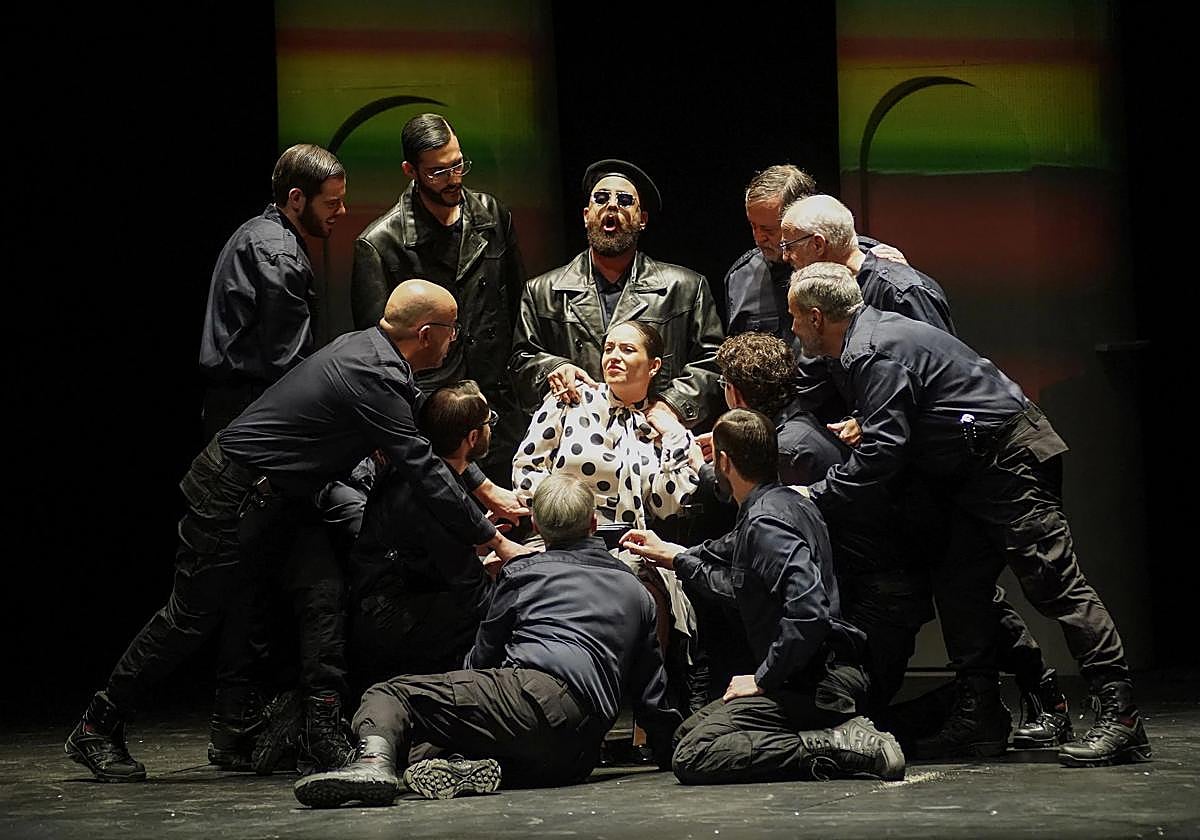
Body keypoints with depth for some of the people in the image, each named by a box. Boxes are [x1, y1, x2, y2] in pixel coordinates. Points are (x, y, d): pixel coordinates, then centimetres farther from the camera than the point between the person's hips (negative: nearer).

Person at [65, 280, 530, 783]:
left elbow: (437, 437, 20)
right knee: (192, 616, -2)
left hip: (277, 496, 10)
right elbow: (423, 471, -26)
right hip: (234, 494, -10)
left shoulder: (370, 348, 5)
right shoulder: (372, 378, -25)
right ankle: (97, 728, 9)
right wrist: (493, 541, -20)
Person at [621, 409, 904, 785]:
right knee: (686, 732, 16)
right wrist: (670, 554, 43)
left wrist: (763, 679, -19)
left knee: (692, 757, -19)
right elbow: (738, 582, 33)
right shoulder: (787, 501, 15)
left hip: (817, 680, -10)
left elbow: (808, 608, -30)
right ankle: (842, 732, 5)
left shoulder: (764, 522, -17)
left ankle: (835, 748, -17)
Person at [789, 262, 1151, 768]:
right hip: (976, 470, 11)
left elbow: (884, 449, -22)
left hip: (1008, 456, -11)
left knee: (1053, 583, -14)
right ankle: (977, 711, 9)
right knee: (959, 584, 7)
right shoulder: (872, 333, 16)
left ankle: (1119, 716, -16)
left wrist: (816, 495, -16)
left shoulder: (873, 353, -17)